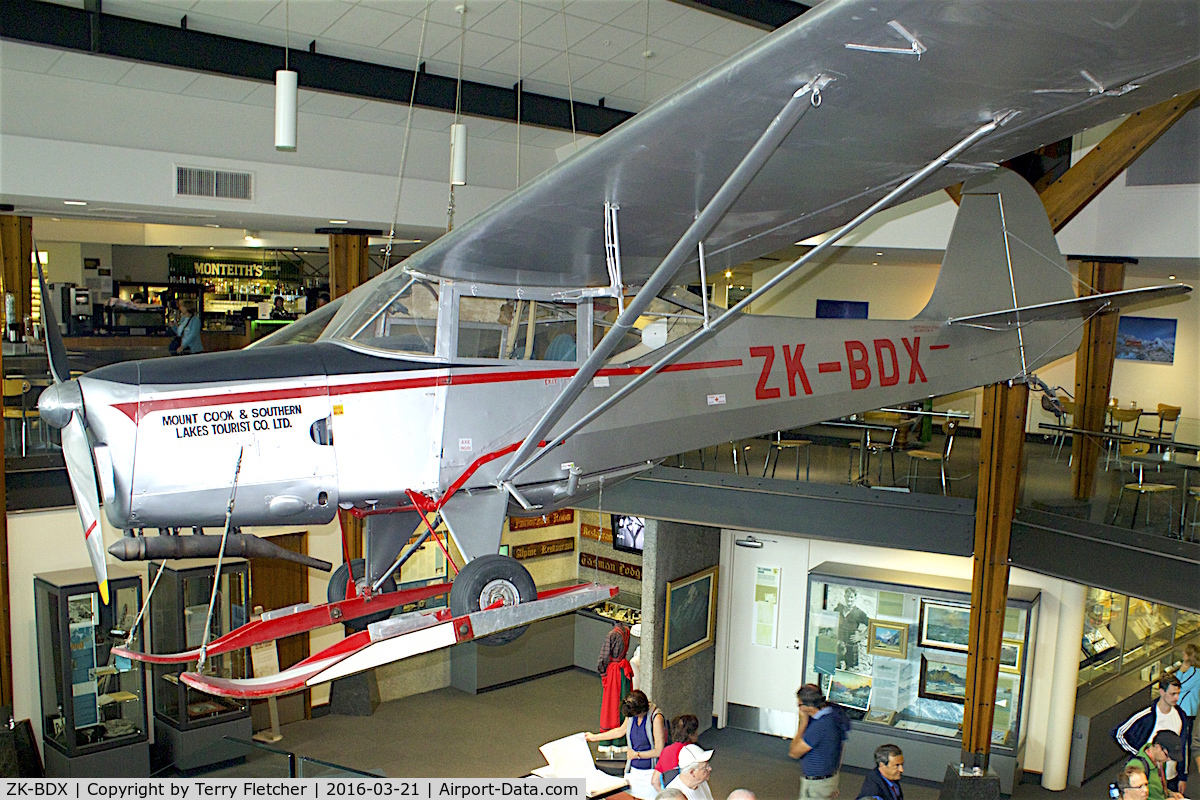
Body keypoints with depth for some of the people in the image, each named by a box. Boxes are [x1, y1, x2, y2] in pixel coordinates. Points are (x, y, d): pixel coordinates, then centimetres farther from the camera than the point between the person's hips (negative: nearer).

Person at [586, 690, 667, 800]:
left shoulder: (656, 718, -18)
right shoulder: (631, 715, 3)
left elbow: (659, 751, -16)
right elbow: (620, 731, 24)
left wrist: (637, 754, -7)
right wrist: (594, 737, 31)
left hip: (650, 772, -6)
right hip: (634, 769, 6)